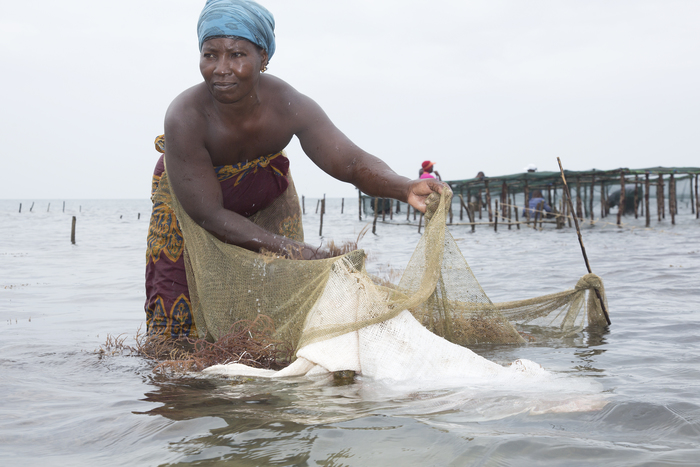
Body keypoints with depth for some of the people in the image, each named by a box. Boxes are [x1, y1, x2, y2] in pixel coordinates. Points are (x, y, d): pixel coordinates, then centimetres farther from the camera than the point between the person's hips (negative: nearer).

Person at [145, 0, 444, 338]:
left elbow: (353, 162, -35)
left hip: (265, 194, 3)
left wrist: (405, 188, -58)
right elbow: (208, 215, -35)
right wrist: (291, 248, -43)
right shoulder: (185, 117, -39)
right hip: (189, 195, -2)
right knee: (176, 306, -7)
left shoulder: (288, 106, -33)